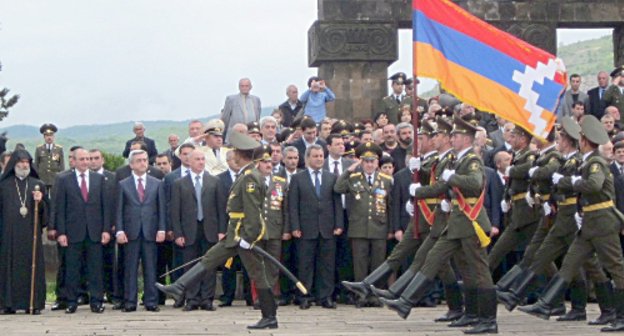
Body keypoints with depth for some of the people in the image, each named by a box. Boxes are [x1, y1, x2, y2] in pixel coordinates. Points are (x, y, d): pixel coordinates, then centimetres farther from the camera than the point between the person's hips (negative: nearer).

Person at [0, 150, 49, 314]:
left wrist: (40, 201, -10)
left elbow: (46, 211, 10)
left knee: (32, 266, -2)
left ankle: (33, 303, 1)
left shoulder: (38, 185, 12)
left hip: (31, 233, 1)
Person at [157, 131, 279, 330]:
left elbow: (252, 211, -23)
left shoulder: (249, 178, -18)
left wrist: (247, 239, -23)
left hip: (246, 234, -10)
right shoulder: (247, 176, 12)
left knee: (258, 275, -2)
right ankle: (178, 288, 13)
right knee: (209, 259, 10)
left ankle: (270, 318, 5)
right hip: (235, 235, 10)